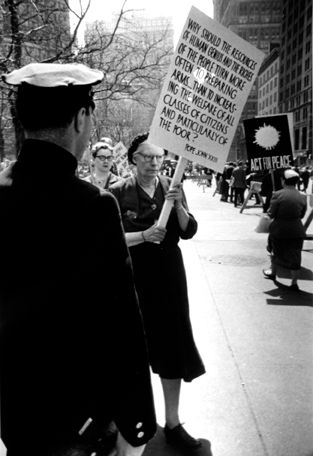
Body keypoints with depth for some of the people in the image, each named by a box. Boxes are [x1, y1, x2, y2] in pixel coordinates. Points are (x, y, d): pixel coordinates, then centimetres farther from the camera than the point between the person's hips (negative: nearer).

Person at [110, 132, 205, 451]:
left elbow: (189, 231, -2)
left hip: (168, 274, 2)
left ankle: (172, 423, 20)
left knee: (172, 344, 4)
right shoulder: (118, 192, -7)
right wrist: (144, 236, -23)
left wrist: (178, 205, -18)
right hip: (134, 276, -2)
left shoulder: (171, 188, 2)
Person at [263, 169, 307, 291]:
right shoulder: (302, 197, -4)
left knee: (276, 252, 21)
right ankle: (294, 282, 13)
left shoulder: (278, 195, -16)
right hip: (297, 231, 2)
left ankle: (273, 273, 39)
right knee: (295, 256, 11)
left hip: (279, 230, -2)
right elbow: (302, 215, 4)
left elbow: (271, 214, -12)